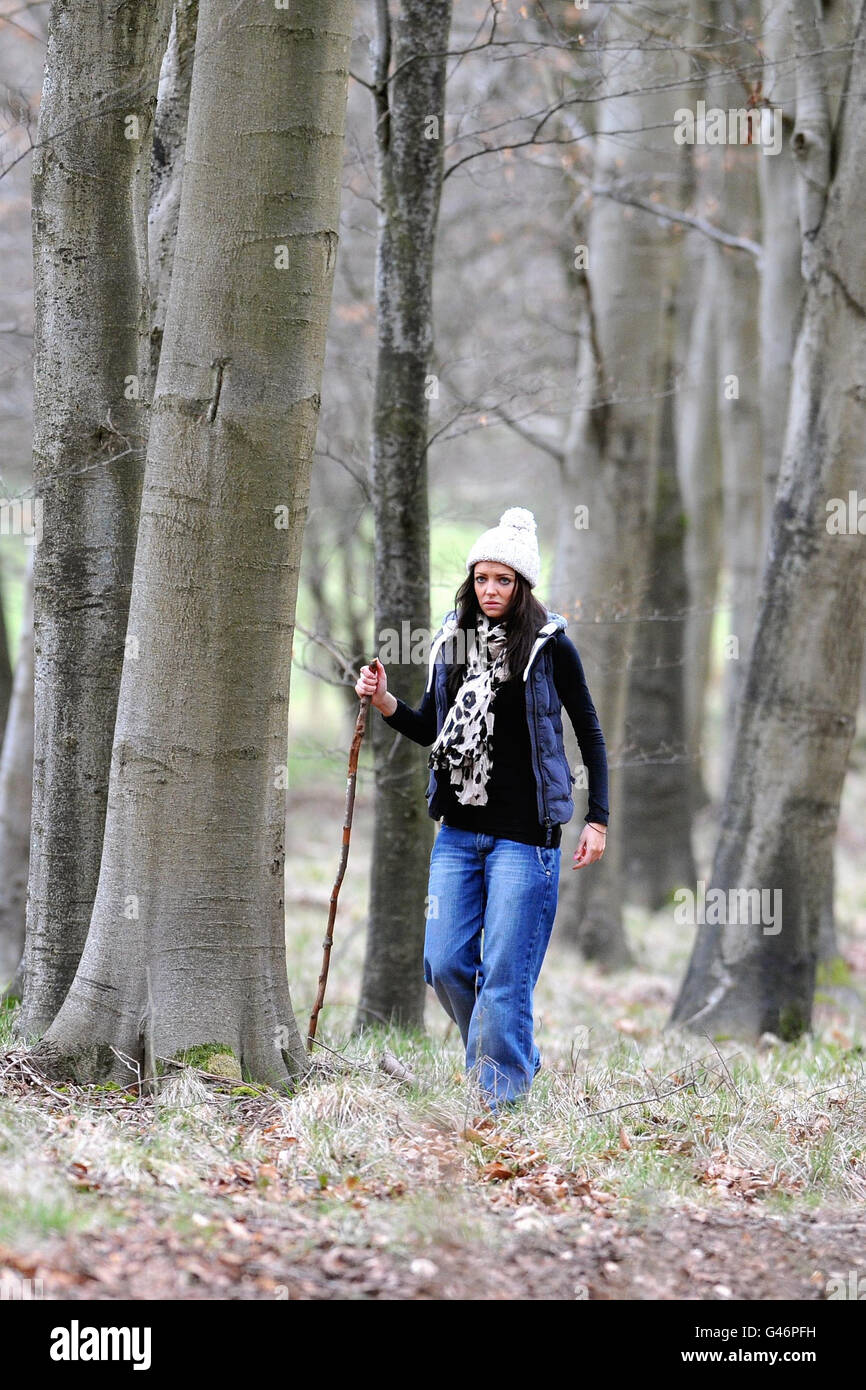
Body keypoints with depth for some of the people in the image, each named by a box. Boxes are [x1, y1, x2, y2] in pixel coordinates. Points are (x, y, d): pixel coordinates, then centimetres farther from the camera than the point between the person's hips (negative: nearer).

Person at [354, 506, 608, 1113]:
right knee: (445, 964, 3)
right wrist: (386, 703, 0)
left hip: (525, 835, -5)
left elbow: (591, 735, 2)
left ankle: (500, 1098, 3)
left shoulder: (550, 646, -5)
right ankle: (518, 1058, 25)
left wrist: (597, 819, -3)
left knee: (505, 974, -6)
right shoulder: (453, 641, 8)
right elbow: (430, 730, 19)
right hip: (459, 830, 5)